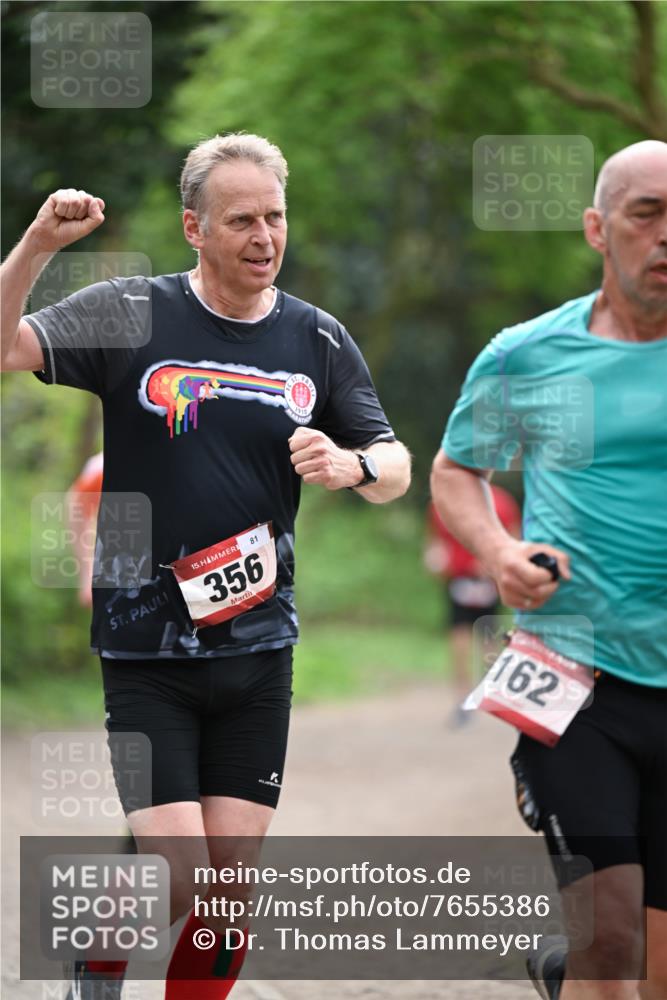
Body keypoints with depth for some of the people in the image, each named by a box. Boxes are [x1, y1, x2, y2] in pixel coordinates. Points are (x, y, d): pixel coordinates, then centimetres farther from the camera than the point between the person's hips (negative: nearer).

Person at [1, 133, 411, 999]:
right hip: (144, 648, -4)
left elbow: (394, 466, 11)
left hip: (258, 648, 4)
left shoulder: (320, 340, 6)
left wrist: (350, 465, -12)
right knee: (176, 872, -9)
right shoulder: (129, 314, -4)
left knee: (235, 875, 4)